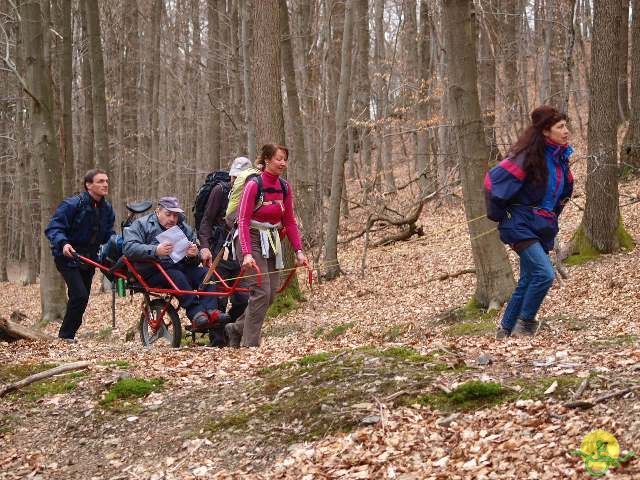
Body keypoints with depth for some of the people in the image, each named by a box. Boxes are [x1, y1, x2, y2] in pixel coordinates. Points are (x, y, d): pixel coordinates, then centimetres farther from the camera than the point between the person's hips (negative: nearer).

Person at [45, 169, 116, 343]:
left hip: (88, 259, 7)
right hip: (68, 257, -7)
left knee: (82, 299, 10)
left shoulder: (107, 209, 3)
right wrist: (63, 243, -39)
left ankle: (68, 334, 24)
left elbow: (108, 235, 10)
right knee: (80, 296, -20)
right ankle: (66, 335, -7)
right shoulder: (72, 204, -18)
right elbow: (53, 228, -20)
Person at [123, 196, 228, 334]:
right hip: (152, 273, -5)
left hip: (180, 268, 5)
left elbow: (194, 263, 16)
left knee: (205, 273, -20)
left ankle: (211, 310, -37)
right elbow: (129, 248, -14)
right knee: (176, 276, -34)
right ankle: (196, 313, -43)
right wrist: (156, 251, -28)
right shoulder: (141, 225, 5)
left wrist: (194, 255, -11)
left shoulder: (185, 229, 19)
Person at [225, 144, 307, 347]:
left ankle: (236, 328, 21)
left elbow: (290, 222, 9)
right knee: (261, 292, -14)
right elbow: (243, 221, -19)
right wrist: (247, 254, -29)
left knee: (272, 292, 3)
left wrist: (298, 250, -1)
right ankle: (249, 344, -6)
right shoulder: (254, 185, -15)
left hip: (271, 242, 7)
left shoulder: (284, 187, 5)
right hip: (252, 240, -7)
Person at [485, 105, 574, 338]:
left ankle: (505, 331, 23)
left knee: (528, 281, 12)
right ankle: (524, 324, -8)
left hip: (543, 228, 8)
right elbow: (494, 180, -19)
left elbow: (563, 190, 26)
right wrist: (499, 215, -7)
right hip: (521, 225, -8)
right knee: (544, 273, -22)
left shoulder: (560, 157, 6)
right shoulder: (529, 157, -18)